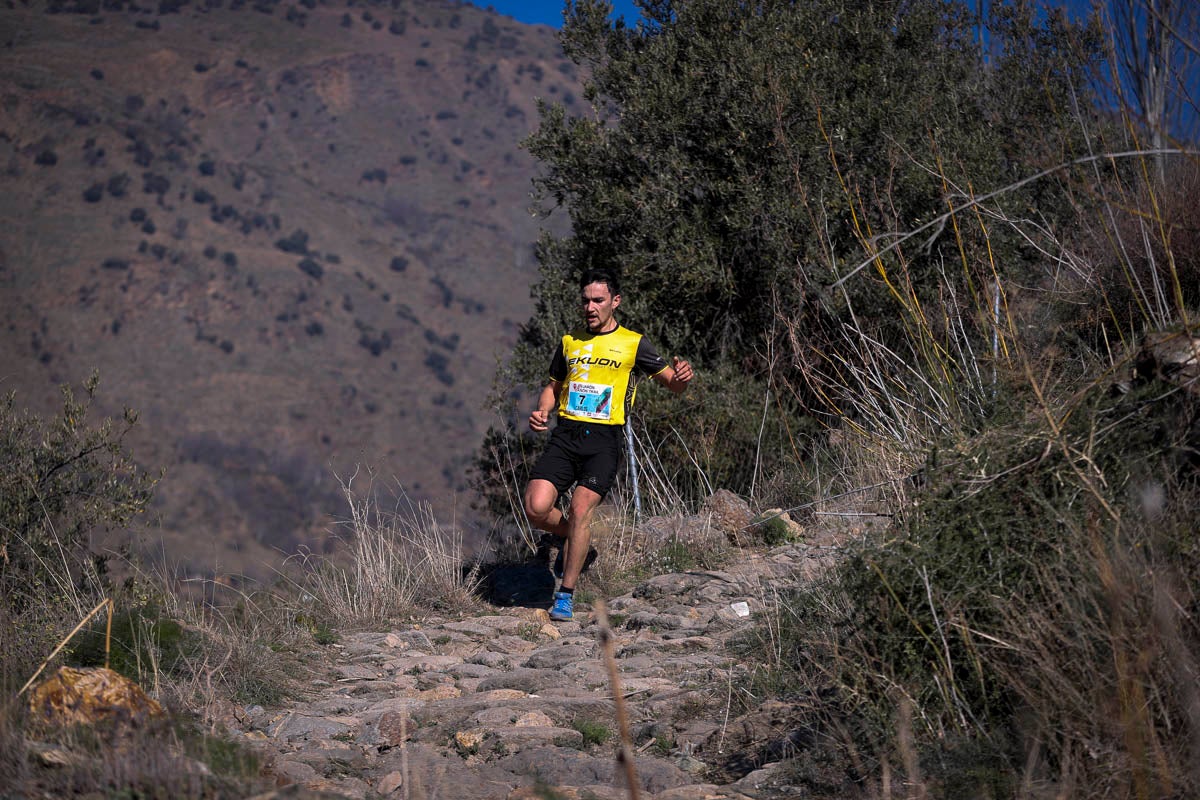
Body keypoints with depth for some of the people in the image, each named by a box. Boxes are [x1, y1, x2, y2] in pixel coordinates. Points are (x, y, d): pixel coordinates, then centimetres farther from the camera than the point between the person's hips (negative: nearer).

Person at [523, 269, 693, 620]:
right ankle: (572, 540, 20)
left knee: (580, 509, -17)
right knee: (536, 508, -13)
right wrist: (541, 411, 3)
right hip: (565, 434, 3)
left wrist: (682, 376, -17)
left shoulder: (633, 344, 4)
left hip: (604, 439, -3)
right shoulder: (569, 341, 14)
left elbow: (672, 384, 7)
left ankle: (566, 594, -3)